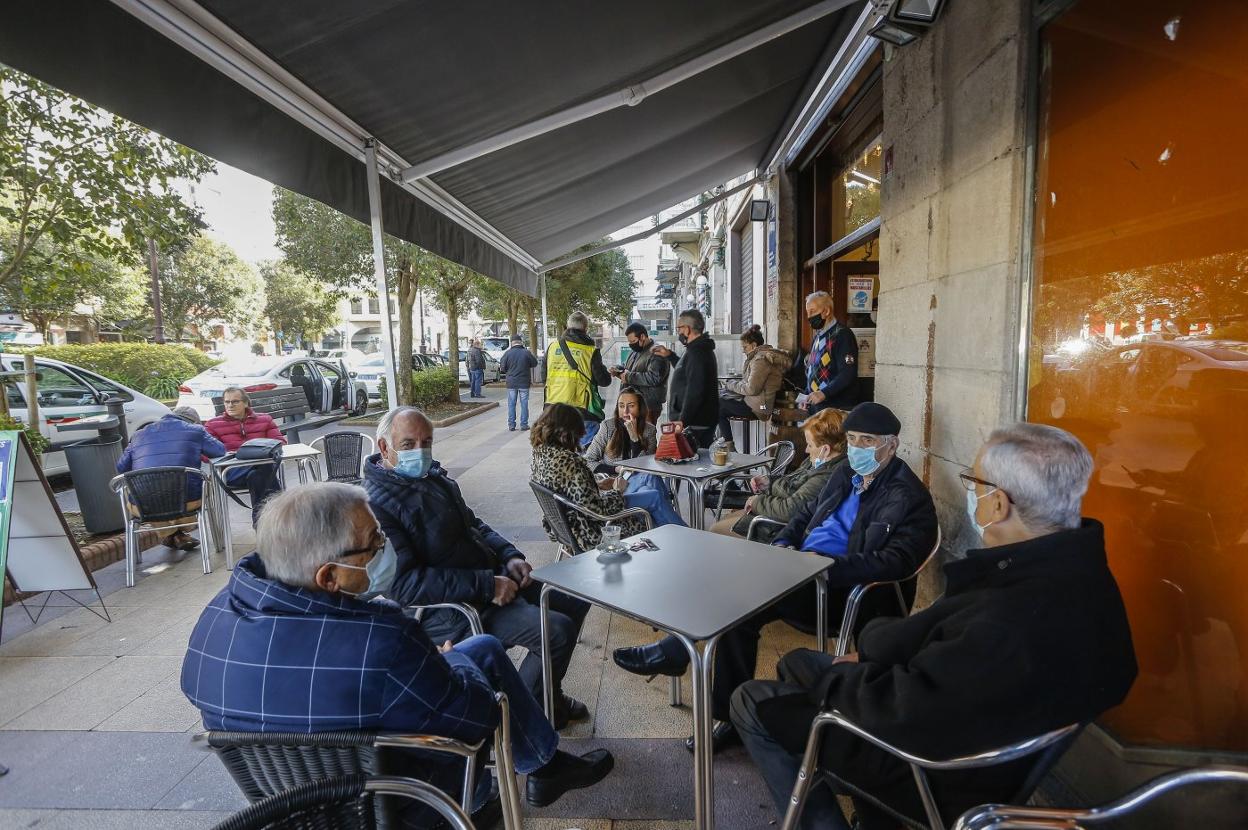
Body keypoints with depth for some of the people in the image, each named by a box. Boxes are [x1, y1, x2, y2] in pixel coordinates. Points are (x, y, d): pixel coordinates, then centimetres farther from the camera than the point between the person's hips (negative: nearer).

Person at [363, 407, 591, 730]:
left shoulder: (435, 475, 8)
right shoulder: (375, 506, -20)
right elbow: (404, 584, -26)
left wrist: (509, 556, 1)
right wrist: (486, 586, -27)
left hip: (491, 578, 10)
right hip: (448, 608, -10)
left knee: (576, 602, 13)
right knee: (556, 630, -23)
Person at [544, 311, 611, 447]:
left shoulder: (552, 347, 4)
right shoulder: (591, 351, -8)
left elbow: (544, 376, 13)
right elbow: (604, 381, -6)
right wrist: (608, 374, 16)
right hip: (582, 411, -4)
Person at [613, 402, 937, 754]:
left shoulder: (909, 497, -8)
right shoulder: (846, 473, 16)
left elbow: (897, 561, -20)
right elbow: (808, 511, 25)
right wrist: (781, 544, 5)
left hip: (844, 593, -7)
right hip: (803, 569, 7)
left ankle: (674, 652, -9)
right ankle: (733, 718, -7)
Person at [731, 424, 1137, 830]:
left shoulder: (1016, 621, -39)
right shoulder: (1074, 565, -8)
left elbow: (898, 711, -30)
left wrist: (836, 676, -10)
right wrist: (868, 651, -2)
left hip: (942, 765, -8)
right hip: (965, 719, 8)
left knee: (752, 703, 1)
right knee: (797, 662, 20)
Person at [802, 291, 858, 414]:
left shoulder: (842, 335, -10)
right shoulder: (817, 338, 17)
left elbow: (848, 374, -19)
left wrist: (824, 393, -27)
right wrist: (806, 397, 9)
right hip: (815, 406, 8)